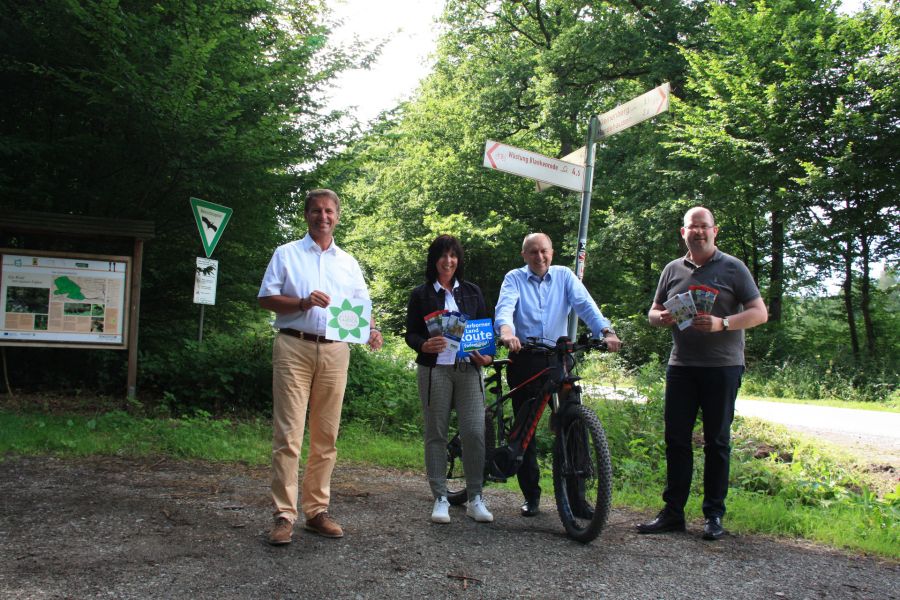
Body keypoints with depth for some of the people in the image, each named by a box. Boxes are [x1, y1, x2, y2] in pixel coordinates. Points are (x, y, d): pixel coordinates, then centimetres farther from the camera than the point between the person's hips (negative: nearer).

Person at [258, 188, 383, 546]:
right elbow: (266, 298, 2)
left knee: (326, 436, 6)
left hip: (335, 351, 4)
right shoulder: (286, 254, 10)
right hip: (294, 346, -3)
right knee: (288, 434, -8)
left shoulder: (348, 262, 19)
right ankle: (284, 515, -5)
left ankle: (317, 510, 13)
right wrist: (303, 302, -13)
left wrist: (370, 330, -3)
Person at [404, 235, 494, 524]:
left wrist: (486, 355, -3)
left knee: (475, 432, -6)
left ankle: (475, 499, 4)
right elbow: (410, 333, 5)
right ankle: (440, 498, 9)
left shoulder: (472, 291, 14)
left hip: (468, 368, 1)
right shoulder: (421, 294, 8)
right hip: (434, 370, -1)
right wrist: (424, 345, -17)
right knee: (436, 433, 0)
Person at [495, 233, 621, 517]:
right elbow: (505, 307, -15)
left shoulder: (564, 276, 8)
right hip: (524, 359, -1)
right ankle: (531, 496, 15)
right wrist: (506, 331, -37)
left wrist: (606, 331, -25)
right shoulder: (514, 278, 4)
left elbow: (585, 304, -7)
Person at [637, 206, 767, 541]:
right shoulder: (673, 270, 13)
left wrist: (722, 323, -20)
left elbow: (759, 313, -4)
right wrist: (661, 318, -7)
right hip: (681, 366, 4)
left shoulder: (732, 268, 1)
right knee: (676, 439, 3)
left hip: (722, 366, -3)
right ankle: (673, 512, 10)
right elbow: (654, 312, 18)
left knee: (716, 442, 3)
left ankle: (714, 515, 11)